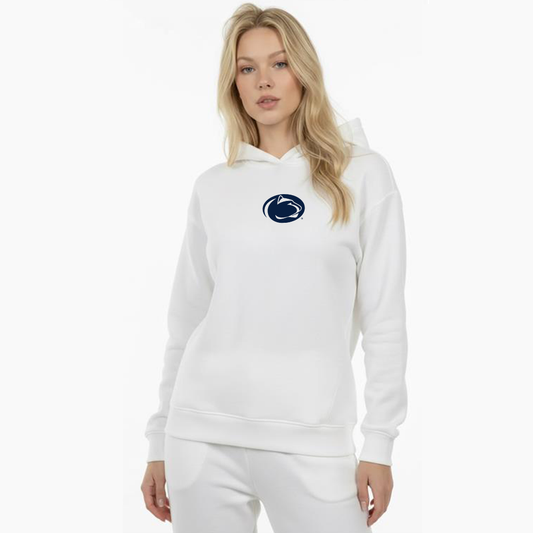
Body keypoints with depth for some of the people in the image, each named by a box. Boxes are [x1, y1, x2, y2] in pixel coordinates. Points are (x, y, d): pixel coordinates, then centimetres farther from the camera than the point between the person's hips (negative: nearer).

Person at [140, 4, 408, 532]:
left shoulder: (362, 175, 3)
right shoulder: (212, 187, 8)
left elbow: (384, 321, 0)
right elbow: (184, 323, 11)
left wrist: (379, 444, -4)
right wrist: (160, 442, 10)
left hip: (312, 442, -2)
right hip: (202, 436, 2)